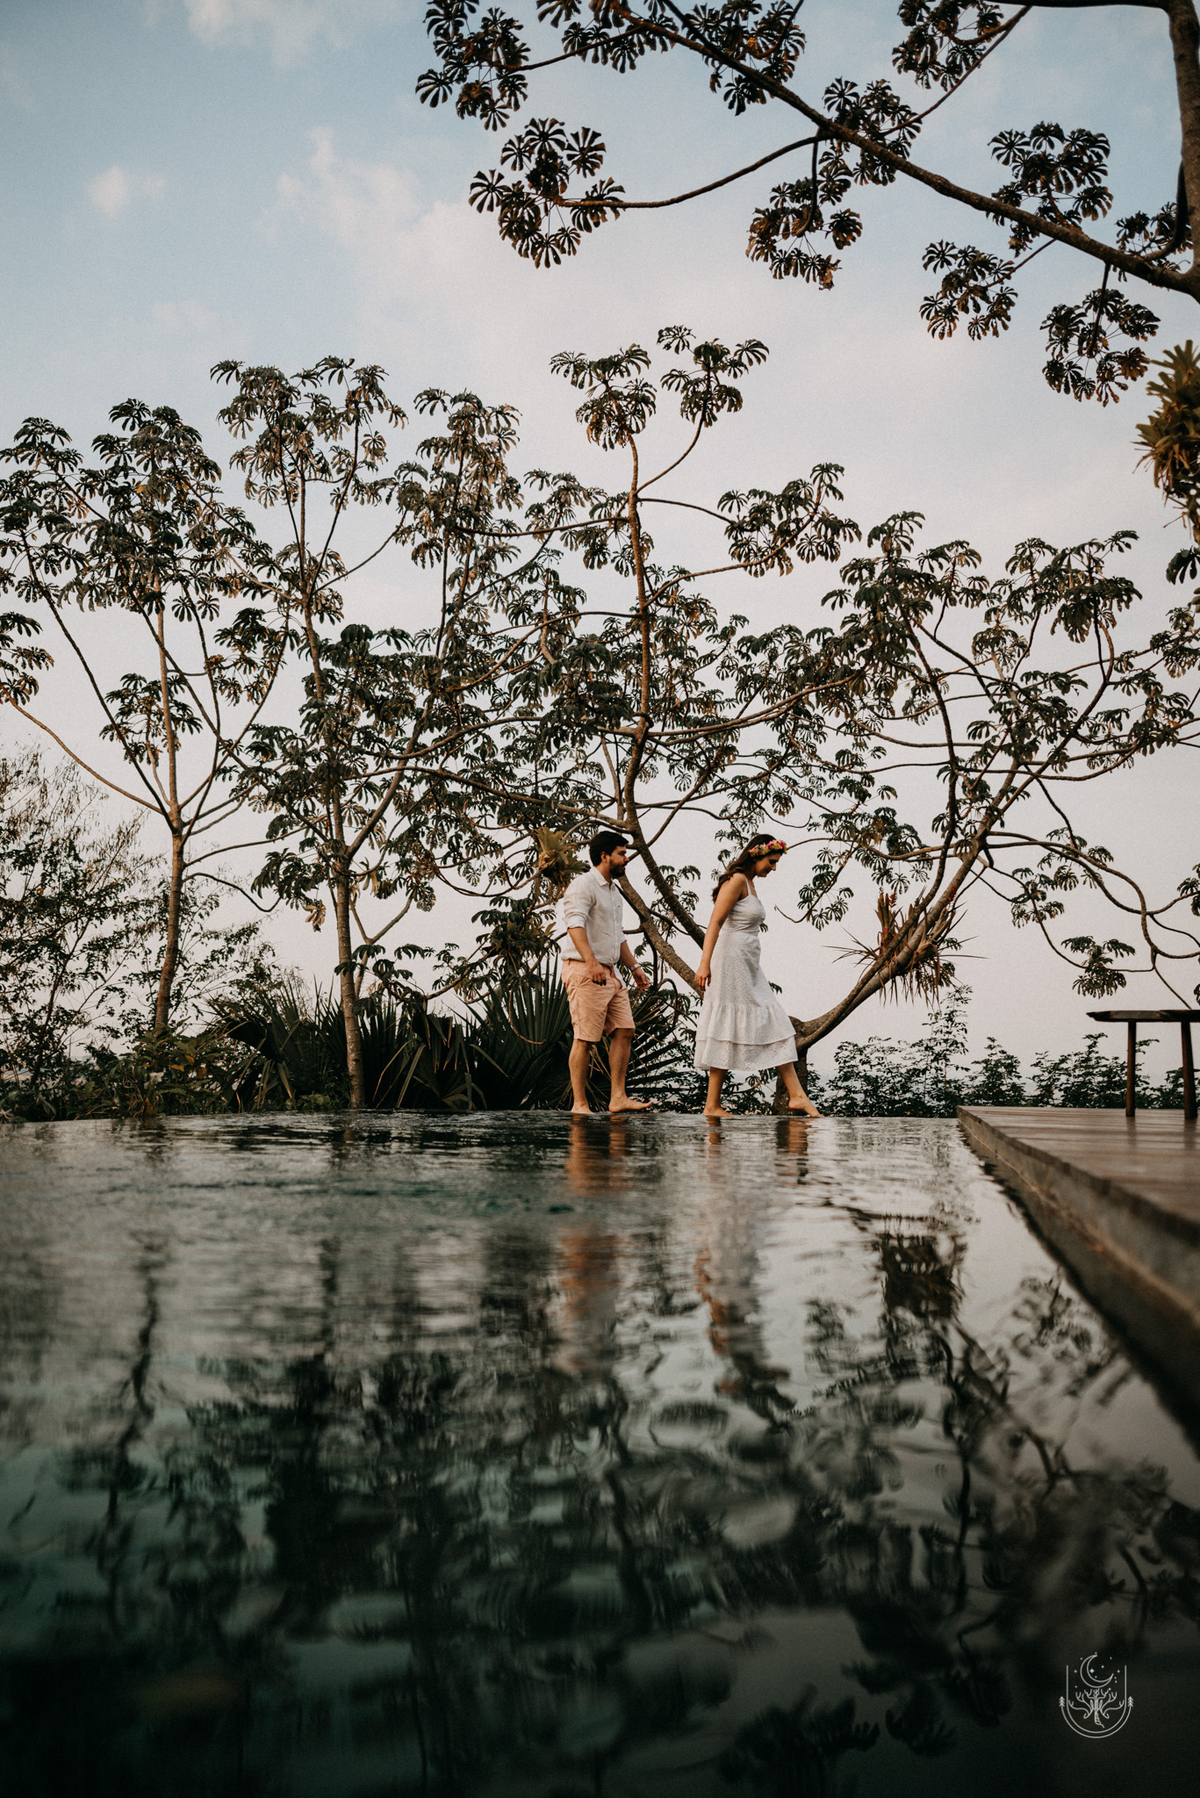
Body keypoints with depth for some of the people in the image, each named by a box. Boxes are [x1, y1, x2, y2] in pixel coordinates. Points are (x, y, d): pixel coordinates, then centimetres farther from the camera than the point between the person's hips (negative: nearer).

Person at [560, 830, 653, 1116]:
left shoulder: (613, 889, 20)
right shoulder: (583, 885, -10)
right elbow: (575, 924, -25)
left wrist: (634, 967, 25)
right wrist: (592, 963, -36)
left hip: (610, 973, 9)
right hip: (584, 972, -9)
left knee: (624, 1030, 3)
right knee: (585, 1038, -7)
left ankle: (618, 1098, 7)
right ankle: (579, 1104, -1)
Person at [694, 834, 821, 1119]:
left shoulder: (750, 884, 18)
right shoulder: (737, 880, -11)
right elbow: (715, 923, -19)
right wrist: (705, 963, -28)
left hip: (749, 967, 10)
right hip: (731, 960, -10)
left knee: (775, 1026, 6)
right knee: (727, 1031, -7)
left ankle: (796, 1095, 7)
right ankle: (712, 1105, -1)